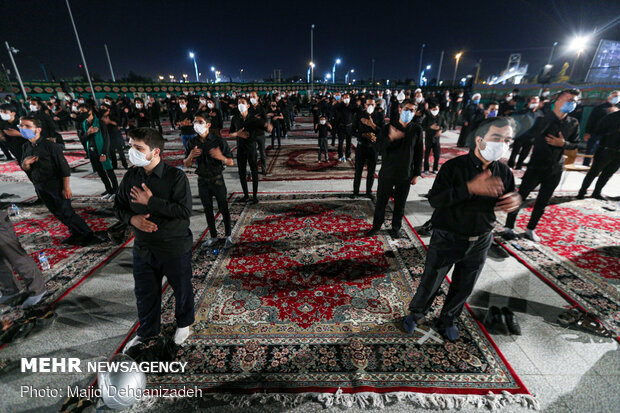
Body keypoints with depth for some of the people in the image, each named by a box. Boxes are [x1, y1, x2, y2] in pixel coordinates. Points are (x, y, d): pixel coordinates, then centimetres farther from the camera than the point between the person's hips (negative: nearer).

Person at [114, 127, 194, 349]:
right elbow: (119, 206, 10)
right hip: (143, 248, 5)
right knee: (144, 292, 20)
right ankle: (147, 331, 46)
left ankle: (184, 323, 44)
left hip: (175, 249, -5)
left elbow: (185, 211, -25)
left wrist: (150, 201, -25)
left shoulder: (176, 176, -18)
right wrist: (132, 218, -12)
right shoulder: (131, 176, 0)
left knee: (182, 289, 15)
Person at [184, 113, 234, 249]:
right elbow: (186, 165, 4)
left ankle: (228, 235, 23)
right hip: (202, 180, 4)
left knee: (223, 208, 5)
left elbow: (230, 162, -11)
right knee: (208, 209, 13)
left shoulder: (218, 140, -11)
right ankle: (213, 236, 29)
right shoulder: (192, 143, -1)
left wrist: (221, 157, -32)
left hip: (217, 179, -3)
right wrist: (190, 156, -18)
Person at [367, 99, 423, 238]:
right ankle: (376, 226, 26)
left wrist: (416, 174, 3)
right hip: (387, 172, -1)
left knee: (400, 203, 11)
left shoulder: (417, 129, 1)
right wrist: (391, 138, -34)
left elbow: (419, 153, 5)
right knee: (381, 201, 8)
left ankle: (396, 227, 30)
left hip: (405, 174, 1)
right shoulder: (389, 127, -3)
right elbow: (381, 147, -14)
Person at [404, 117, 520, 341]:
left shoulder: (504, 172, -2)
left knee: (464, 287, 20)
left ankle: (448, 319, 47)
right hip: (447, 239, -4)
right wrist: (470, 188, -38)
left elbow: (507, 200, 11)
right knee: (430, 282, 12)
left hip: (479, 242, 5)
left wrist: (516, 201, -13)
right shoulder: (453, 167, -18)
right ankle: (415, 313, 39)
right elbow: (434, 199, -27)